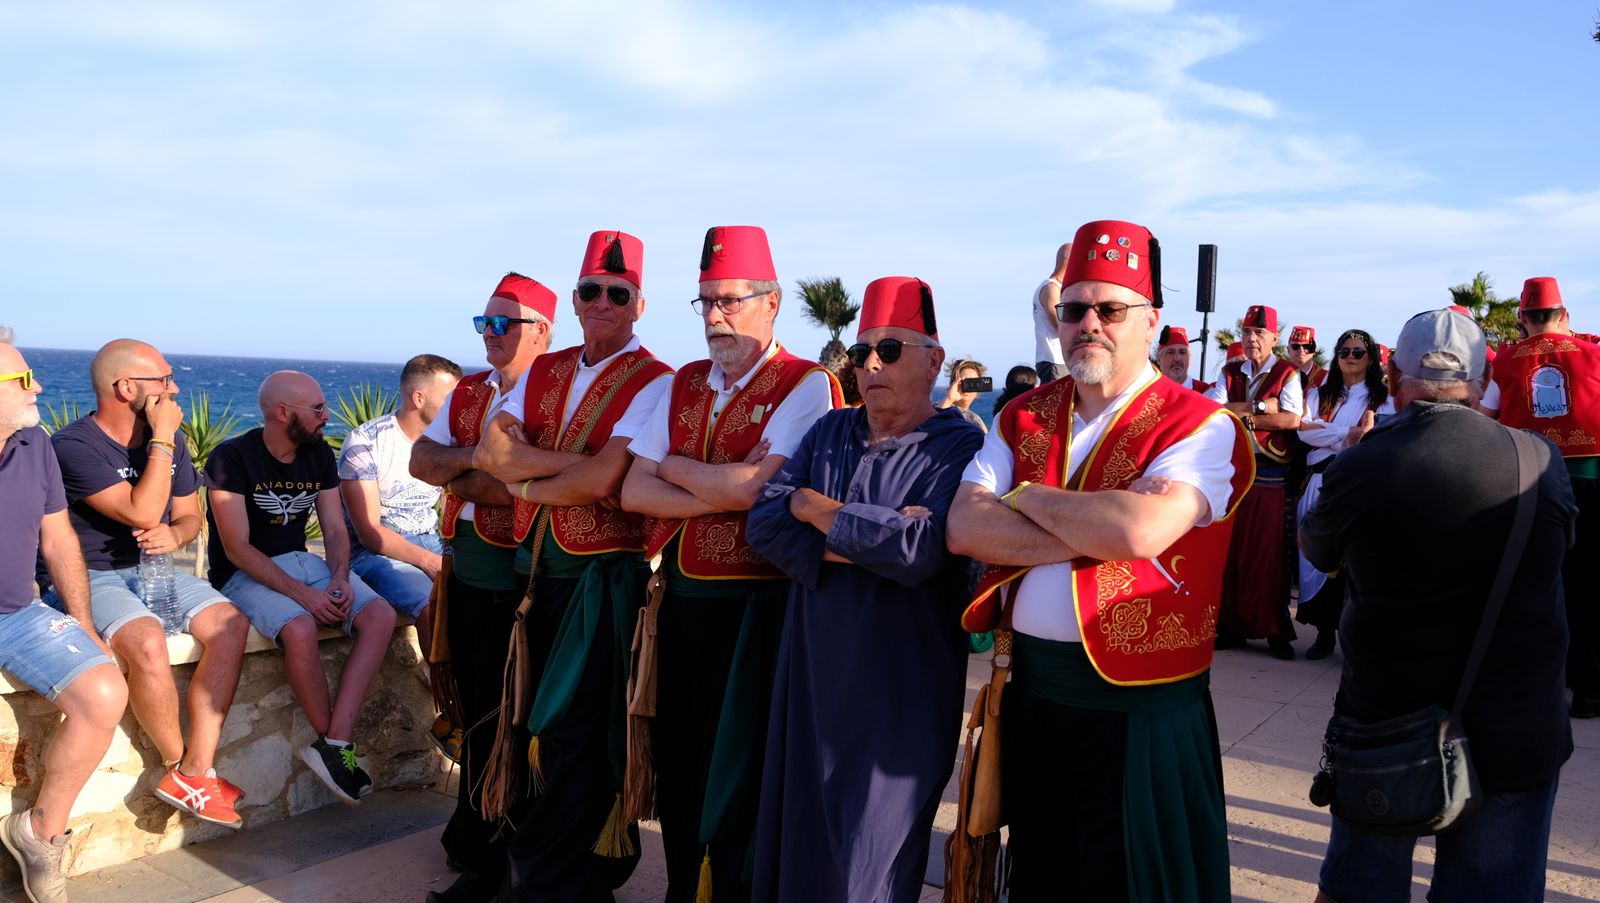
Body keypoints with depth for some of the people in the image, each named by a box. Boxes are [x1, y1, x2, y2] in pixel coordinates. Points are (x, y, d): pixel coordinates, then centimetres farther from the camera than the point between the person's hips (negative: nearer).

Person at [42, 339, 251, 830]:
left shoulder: (170, 440, 8)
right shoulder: (74, 445, -14)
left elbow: (191, 514, 15)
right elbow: (143, 513, -22)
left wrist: (175, 535, -9)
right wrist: (162, 438, -18)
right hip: (91, 578, -6)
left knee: (231, 624, -19)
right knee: (148, 641, -35)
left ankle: (196, 772, -19)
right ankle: (176, 765, -11)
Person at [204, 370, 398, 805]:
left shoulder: (319, 454, 6)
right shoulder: (231, 459, -13)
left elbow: (335, 529, 8)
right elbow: (237, 549, -17)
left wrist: (340, 578, -13)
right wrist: (302, 593, -25)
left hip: (303, 561, 6)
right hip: (245, 574, -6)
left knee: (380, 615, -19)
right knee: (300, 628, -36)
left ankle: (334, 744, -26)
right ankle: (336, 744, -15)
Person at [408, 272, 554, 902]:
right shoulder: (468, 392, 12)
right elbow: (421, 459, 4)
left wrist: (458, 478, -11)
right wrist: (483, 458, -15)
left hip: (515, 577, -7)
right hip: (463, 568, 8)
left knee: (497, 719, 2)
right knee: (471, 709, 16)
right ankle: (478, 836, 32)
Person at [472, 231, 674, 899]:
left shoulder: (654, 383, -9)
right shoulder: (544, 372, 10)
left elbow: (603, 480, -21)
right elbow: (489, 450, -3)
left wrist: (525, 482, -6)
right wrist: (573, 462, -14)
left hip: (605, 578, -6)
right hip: (539, 569, 7)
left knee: (578, 737, 2)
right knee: (551, 726, 16)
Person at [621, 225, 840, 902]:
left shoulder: (806, 385, -9)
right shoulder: (684, 383, 10)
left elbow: (751, 488, -22)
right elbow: (632, 491, 1)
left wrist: (673, 466, -6)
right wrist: (719, 492, -14)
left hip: (753, 609, -6)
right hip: (681, 598, 6)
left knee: (738, 783, 8)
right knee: (676, 771, 17)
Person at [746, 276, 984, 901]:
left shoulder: (958, 447, -9)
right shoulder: (830, 433, 8)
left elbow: (920, 547, -25)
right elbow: (763, 524, -1)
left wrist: (815, 509, -11)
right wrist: (861, 541, -15)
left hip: (898, 690, -5)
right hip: (811, 671, 5)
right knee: (794, 837, 15)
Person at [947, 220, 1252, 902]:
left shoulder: (1198, 426, -10)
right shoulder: (1023, 417, 5)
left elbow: (1143, 530, -29)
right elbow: (964, 528, -8)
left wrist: (1029, 497, -13)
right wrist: (1095, 530, -18)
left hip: (1141, 709, -5)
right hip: (1033, 692, 5)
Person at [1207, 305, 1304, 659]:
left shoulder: (1287, 374, 0)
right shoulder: (1230, 374, 12)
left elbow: (1292, 419, -13)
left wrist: (1242, 415, -9)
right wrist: (1261, 408, -11)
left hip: (1270, 473, -3)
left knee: (1269, 552, -1)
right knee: (1230, 549, 4)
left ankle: (1275, 630, 9)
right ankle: (1232, 625, 13)